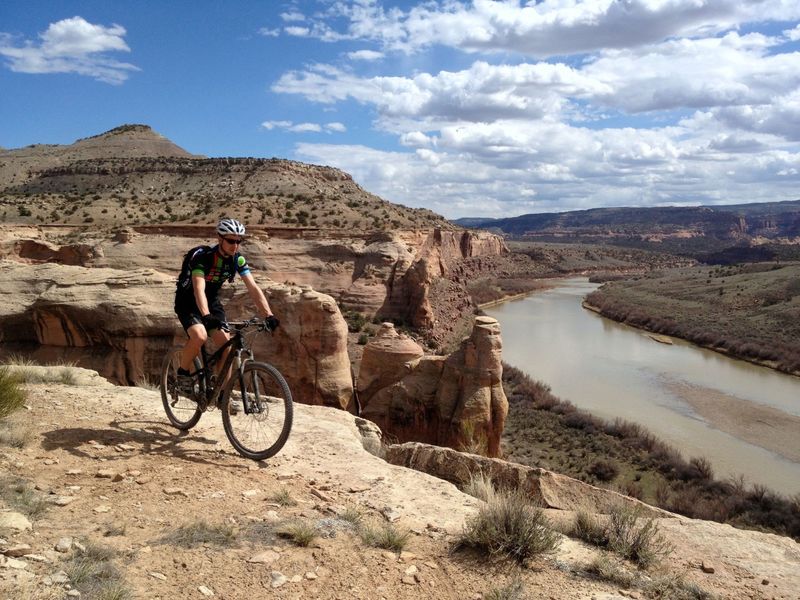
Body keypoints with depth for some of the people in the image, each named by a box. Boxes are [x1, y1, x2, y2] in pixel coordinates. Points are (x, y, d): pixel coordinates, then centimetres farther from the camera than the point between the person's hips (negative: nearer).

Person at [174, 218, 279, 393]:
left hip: (212, 301, 5)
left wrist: (268, 315, -29)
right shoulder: (202, 256, -28)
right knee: (199, 336, -31)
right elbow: (199, 289, -40)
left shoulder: (237, 260, -12)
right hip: (188, 302, -5)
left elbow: (253, 288, -17)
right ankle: (183, 372, -5)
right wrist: (206, 316, -55)